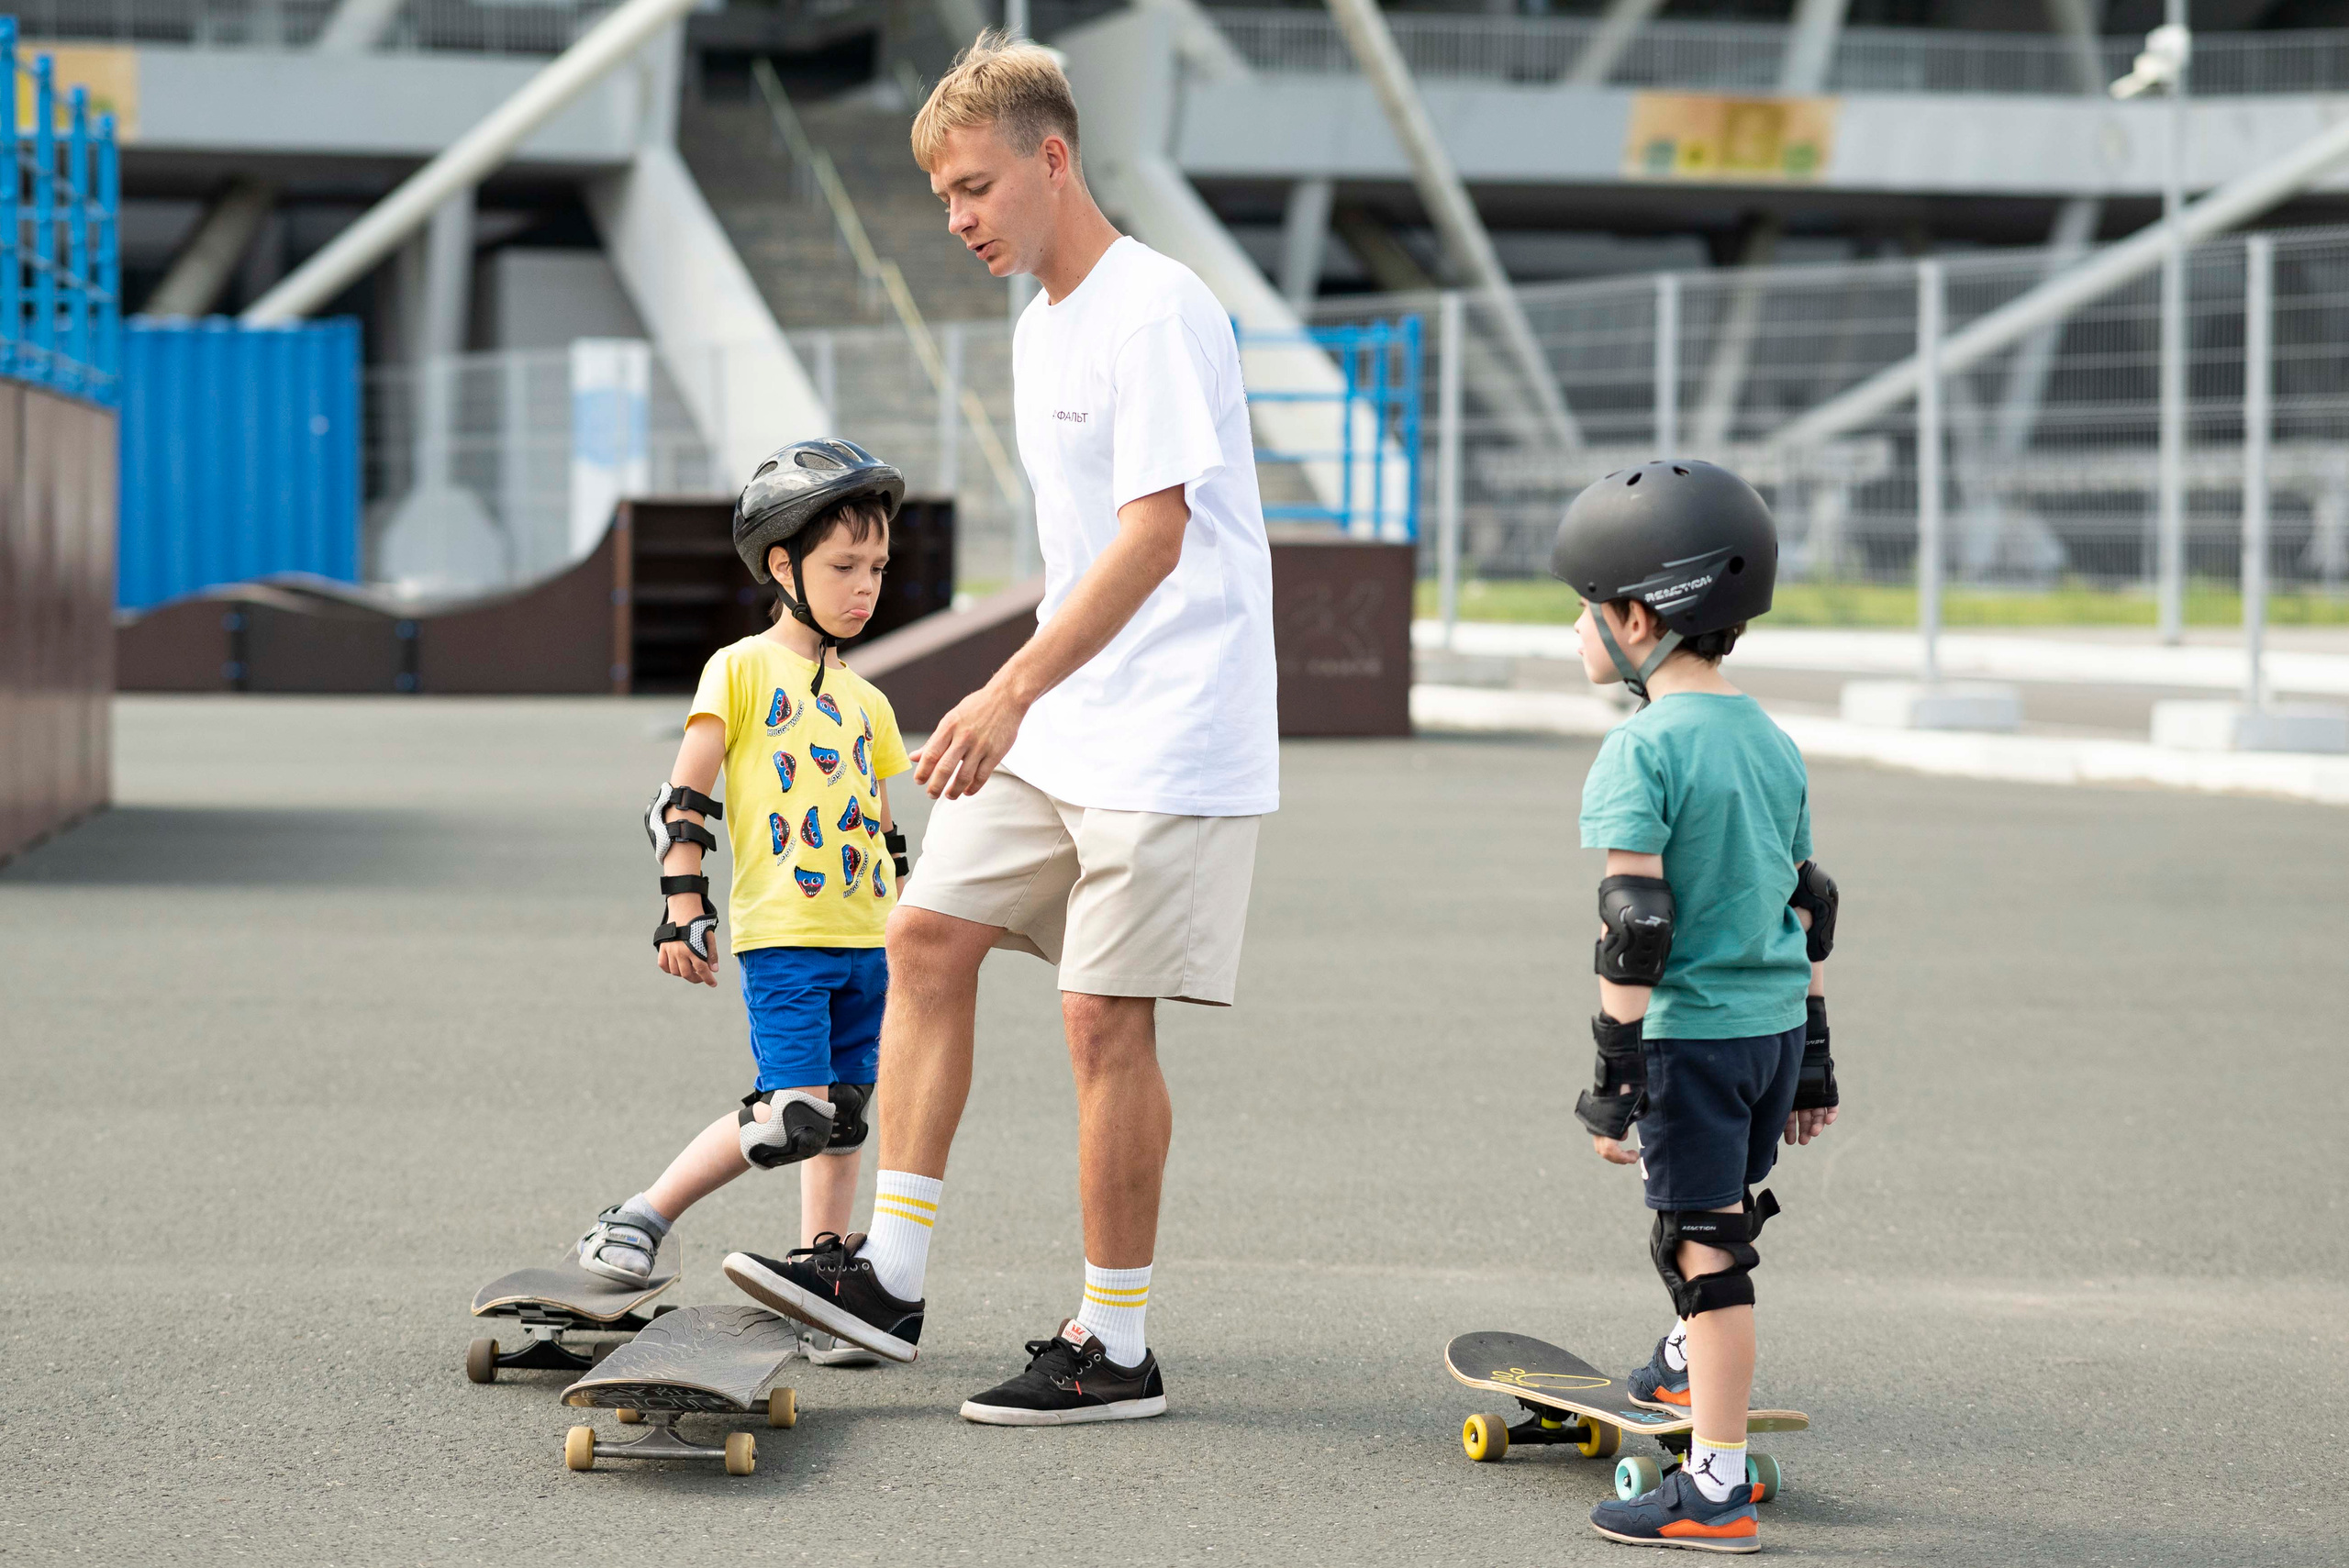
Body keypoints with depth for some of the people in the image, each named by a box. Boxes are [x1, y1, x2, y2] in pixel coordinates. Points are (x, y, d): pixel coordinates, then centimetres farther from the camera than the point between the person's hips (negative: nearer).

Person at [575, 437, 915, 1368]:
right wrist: (683, 908, -13)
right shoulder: (742, 669, -2)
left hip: (864, 942, 6)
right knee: (794, 1115, -16)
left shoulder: (866, 703, 17)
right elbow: (682, 802, -5)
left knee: (842, 1120, 5)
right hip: (782, 935, -6)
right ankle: (642, 1221, -1)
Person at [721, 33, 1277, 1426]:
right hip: (1055, 728, 9)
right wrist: (1024, 701, 21)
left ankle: (1117, 1348, 2)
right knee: (929, 937, 4)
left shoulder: (1157, 311, -15)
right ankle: (892, 1274, 7)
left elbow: (1154, 535, -24)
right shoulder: (1043, 326, 15)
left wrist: (1013, 690, -31)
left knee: (1104, 1015, -7)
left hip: (1168, 736, -9)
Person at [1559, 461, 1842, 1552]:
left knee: (1703, 1240, -6)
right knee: (1723, 1208, 28)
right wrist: (1811, 1051, 21)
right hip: (1776, 1024, 8)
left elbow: (1634, 932, -19)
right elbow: (1807, 907, 14)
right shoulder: (1773, 742, 9)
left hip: (1691, 1034, -8)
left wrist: (1616, 1076, -16)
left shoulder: (1642, 749, -15)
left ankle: (1717, 1488, -7)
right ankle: (1692, 1368, 52)